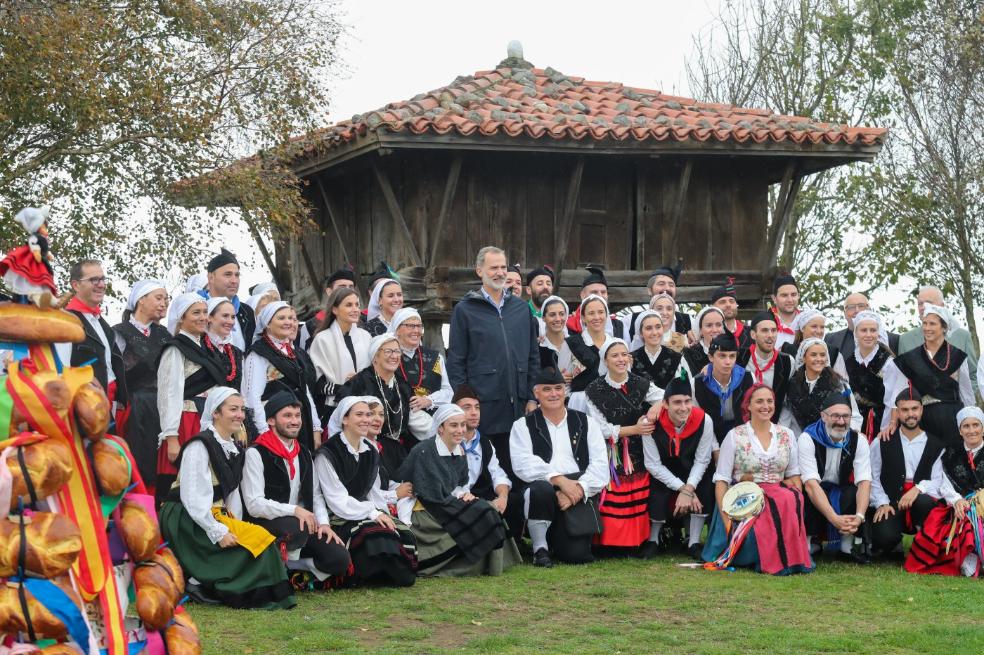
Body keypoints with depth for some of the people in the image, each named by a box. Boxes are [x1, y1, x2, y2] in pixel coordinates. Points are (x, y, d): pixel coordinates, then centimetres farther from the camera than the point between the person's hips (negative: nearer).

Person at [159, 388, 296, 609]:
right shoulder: (200, 446, -12)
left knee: (258, 536, -13)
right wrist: (218, 532, -22)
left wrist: (235, 527, -2)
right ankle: (201, 583, -16)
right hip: (187, 522, -9)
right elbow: (193, 497, -19)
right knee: (259, 538, -19)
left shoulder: (234, 450, 14)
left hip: (217, 516, 9)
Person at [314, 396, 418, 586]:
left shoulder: (371, 451, 13)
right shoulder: (327, 454, -11)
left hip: (367, 512, 7)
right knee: (378, 536, -32)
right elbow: (337, 500, -15)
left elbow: (374, 490, 14)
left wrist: (382, 514, -5)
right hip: (339, 520, -7)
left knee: (404, 533, -20)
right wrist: (372, 513, -17)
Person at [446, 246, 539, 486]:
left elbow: (533, 356, 14)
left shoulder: (521, 309, 12)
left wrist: (532, 398, 6)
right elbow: (456, 361, -1)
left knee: (515, 470, 6)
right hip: (483, 406, -4)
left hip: (518, 405, 4)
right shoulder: (465, 310, 0)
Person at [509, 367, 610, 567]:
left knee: (578, 555, -19)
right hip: (544, 487, -1)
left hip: (579, 494, 1)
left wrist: (578, 489, -15)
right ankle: (540, 548, -14)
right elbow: (523, 464, -8)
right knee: (541, 489, -38)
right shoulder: (523, 426, 9)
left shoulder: (586, 423, 14)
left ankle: (556, 539, 19)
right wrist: (560, 480, -20)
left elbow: (600, 466, 3)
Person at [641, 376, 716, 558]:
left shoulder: (704, 420, -23)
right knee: (657, 496, -27)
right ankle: (653, 541, 6)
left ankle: (694, 543, -7)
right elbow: (653, 465, -19)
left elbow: (701, 460, -14)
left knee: (705, 488, -26)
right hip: (663, 473, -1)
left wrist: (688, 490, -26)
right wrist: (683, 489, -24)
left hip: (693, 473, 1)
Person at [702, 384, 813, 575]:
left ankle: (788, 558, -17)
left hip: (779, 496, 3)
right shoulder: (735, 436, 4)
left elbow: (794, 475, 14)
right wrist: (726, 520, -11)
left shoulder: (786, 435, 13)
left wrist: (796, 502, -7)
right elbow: (721, 480, 0)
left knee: (790, 500, -33)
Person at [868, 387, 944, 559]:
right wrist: (882, 503, -9)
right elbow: (872, 477, 4)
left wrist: (918, 489, -20)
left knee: (923, 502, -38)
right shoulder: (882, 443, 8)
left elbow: (937, 480, -1)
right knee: (885, 536, -32)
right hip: (890, 505, 0)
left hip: (921, 502, 0)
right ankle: (893, 546, 8)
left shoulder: (936, 446, 8)